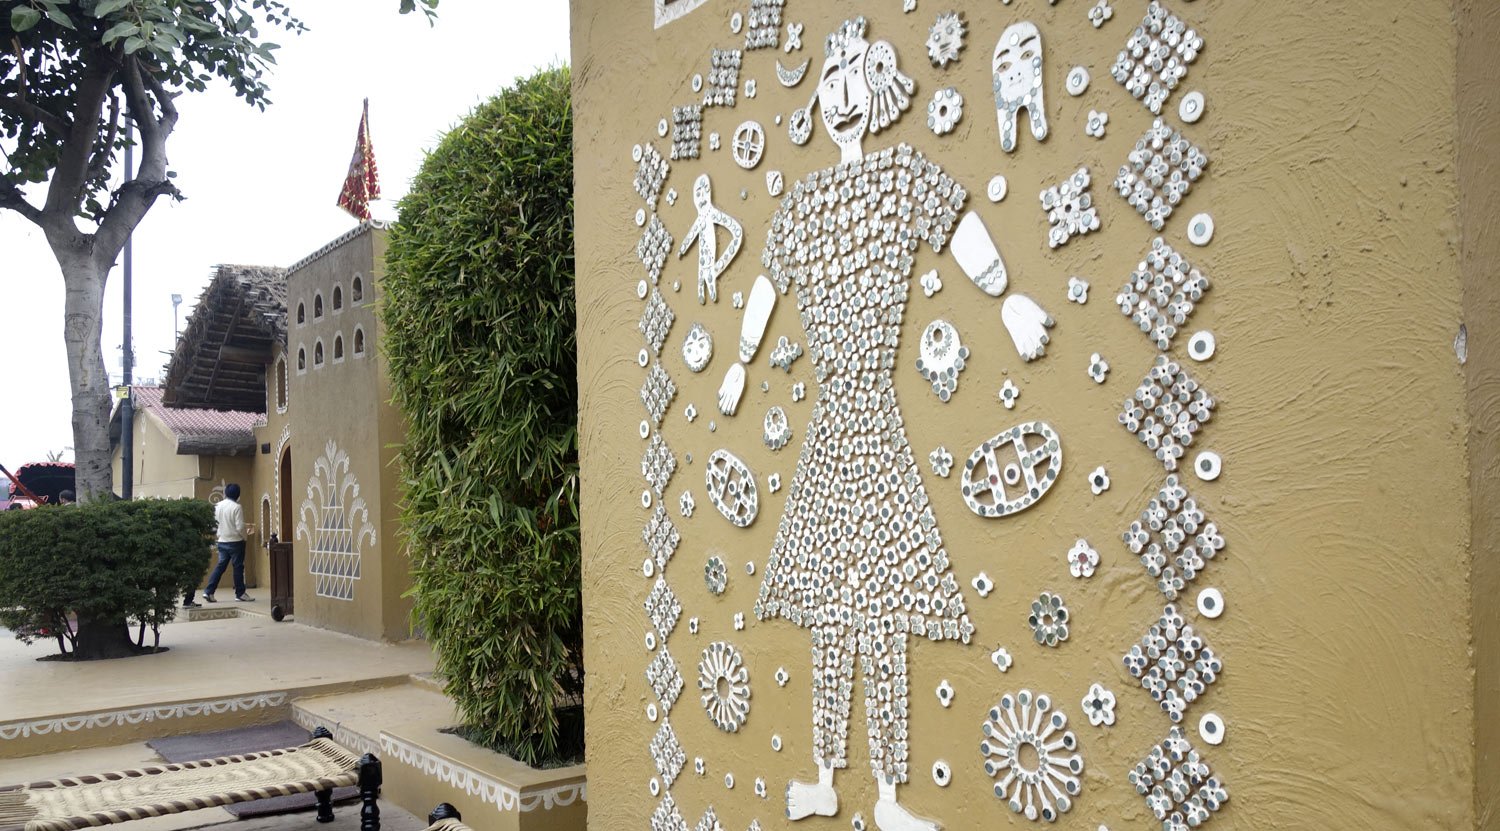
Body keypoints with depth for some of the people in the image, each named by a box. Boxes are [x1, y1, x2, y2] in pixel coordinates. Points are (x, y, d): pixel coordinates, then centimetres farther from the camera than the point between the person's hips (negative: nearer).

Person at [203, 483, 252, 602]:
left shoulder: (217, 506, 3)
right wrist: (244, 537, 1)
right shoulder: (236, 507, -15)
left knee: (220, 566, 11)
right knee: (238, 567, 3)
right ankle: (240, 594, 10)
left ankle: (208, 592, 5)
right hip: (235, 542, -6)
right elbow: (240, 527, -17)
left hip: (222, 542, 6)